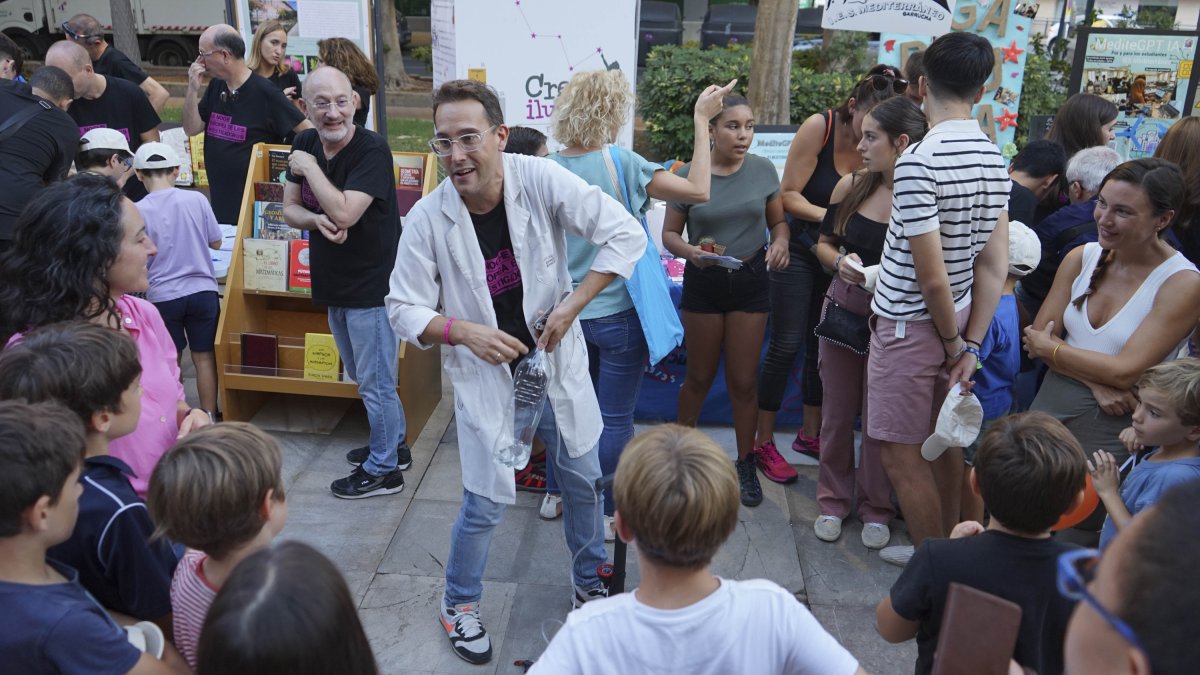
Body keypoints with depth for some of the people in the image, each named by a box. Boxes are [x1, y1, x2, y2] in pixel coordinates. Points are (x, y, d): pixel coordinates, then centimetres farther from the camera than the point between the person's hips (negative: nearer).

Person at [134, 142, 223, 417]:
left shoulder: (138, 211, -9)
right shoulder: (196, 199, -6)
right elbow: (216, 242, 3)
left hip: (162, 296, 0)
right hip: (202, 291, 1)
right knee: (204, 357, 9)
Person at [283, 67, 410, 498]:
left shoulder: (372, 149, -20)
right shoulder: (305, 144, 3)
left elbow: (344, 212, -30)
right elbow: (289, 208, 7)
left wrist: (309, 168, -18)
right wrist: (316, 219, -15)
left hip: (371, 284, -8)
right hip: (335, 283, 9)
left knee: (375, 382, 3)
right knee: (362, 376, 22)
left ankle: (383, 469, 20)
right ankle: (393, 445, 41)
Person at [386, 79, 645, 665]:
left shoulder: (541, 181, -18)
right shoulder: (427, 218, -17)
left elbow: (626, 235, -16)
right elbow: (404, 309, -8)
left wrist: (571, 306, -20)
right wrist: (463, 331, -26)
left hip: (558, 362, 2)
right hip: (485, 374, -2)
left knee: (582, 479, 16)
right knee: (486, 501, 3)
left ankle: (589, 584, 43)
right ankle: (458, 603, 32)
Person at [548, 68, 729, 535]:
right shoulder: (621, 163, -17)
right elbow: (698, 190, -15)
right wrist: (701, 120, -8)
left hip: (568, 312, 5)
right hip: (618, 313, -5)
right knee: (615, 419, 7)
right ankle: (607, 513, 18)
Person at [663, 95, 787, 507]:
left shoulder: (763, 170, -4)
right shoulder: (688, 176, -9)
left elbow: (778, 220, 6)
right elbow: (669, 233, -4)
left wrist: (780, 242, -16)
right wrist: (690, 251, -25)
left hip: (750, 280, 1)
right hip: (703, 282, -1)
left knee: (743, 380, 8)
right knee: (700, 376, 13)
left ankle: (746, 465, 24)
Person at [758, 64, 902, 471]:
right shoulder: (820, 127, -18)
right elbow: (788, 195, -16)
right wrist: (829, 216, -30)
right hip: (798, 246, -3)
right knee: (786, 344, -2)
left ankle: (810, 434, 29)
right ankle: (763, 441, 11)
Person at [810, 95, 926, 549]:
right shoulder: (851, 186, -2)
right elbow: (825, 243, 10)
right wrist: (841, 263, -10)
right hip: (844, 310, 4)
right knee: (838, 411, 13)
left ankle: (876, 508, 29)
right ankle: (834, 500, 30)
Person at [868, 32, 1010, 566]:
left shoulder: (918, 161, -22)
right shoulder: (994, 158, 3)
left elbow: (932, 276, -23)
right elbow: (994, 266, 1)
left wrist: (954, 342, -7)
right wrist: (970, 345, 1)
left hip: (909, 323, -8)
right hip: (954, 321, 8)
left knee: (902, 453, 4)